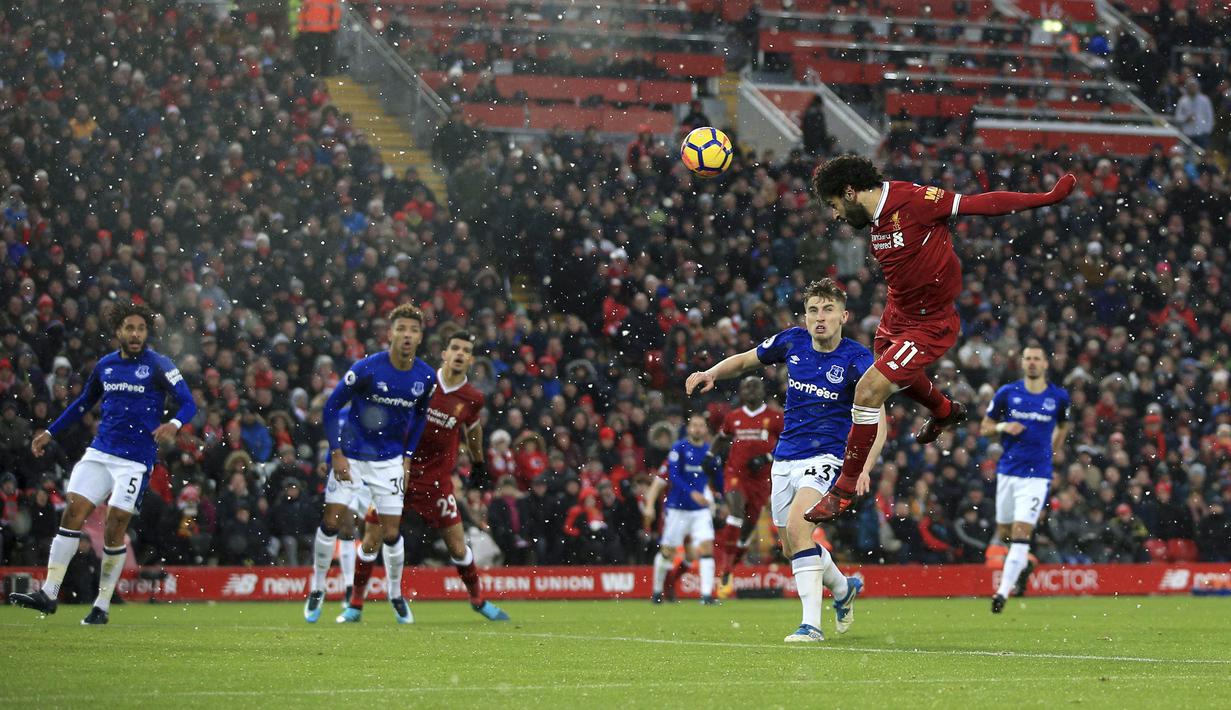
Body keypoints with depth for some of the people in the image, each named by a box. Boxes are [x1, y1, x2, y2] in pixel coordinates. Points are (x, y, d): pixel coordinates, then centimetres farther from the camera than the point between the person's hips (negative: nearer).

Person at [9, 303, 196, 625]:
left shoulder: (159, 366, -4)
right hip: (100, 452, 4)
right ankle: (48, 594, -6)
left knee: (114, 529, -5)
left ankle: (102, 606, 6)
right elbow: (83, 404, 25)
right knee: (73, 513, -7)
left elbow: (188, 403, -9)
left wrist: (174, 424, -30)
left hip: (136, 461, -4)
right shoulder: (105, 365, 11)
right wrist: (50, 432, 23)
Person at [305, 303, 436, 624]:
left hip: (389, 461, 2)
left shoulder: (425, 377, -7)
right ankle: (317, 590, 13)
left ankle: (396, 595, 22)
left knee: (391, 534, 0)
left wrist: (408, 458, 6)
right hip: (351, 457, -2)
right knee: (330, 523, -4)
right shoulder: (366, 368, -18)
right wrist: (337, 453, -14)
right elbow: (330, 408, -10)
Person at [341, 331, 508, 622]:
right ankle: (355, 606, 7)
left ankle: (478, 600, 26)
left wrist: (478, 464, 28)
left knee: (458, 548, 2)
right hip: (399, 470, -1)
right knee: (371, 539, -5)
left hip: (437, 481, 1)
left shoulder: (473, 398, -2)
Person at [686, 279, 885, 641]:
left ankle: (811, 624, -28)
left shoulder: (857, 360, -14)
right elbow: (744, 360, 17)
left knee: (797, 524, -29)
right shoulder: (792, 341, 0)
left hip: (826, 456, -6)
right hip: (786, 458, 6)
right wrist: (710, 374, -4)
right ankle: (843, 588, 43)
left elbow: (877, 422, -21)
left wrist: (864, 467, -38)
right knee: (792, 548, 13)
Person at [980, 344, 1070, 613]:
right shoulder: (1007, 393, 0)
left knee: (1020, 533, -13)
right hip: (1007, 471, 2)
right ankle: (1022, 562, 44)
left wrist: (1050, 451, 11)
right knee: (1004, 533, 11)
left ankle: (1003, 592, -13)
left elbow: (1063, 426, 21)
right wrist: (1003, 428, -13)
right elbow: (985, 427, 7)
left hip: (1037, 475, -2)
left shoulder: (1059, 397, 1)